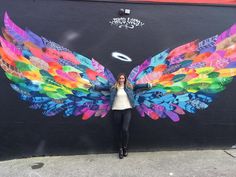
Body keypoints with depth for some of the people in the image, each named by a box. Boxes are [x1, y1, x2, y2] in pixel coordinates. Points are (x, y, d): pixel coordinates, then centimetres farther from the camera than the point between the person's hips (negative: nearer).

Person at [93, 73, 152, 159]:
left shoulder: (129, 87, 9)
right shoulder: (113, 87, 7)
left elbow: (138, 86, 7)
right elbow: (103, 87, 10)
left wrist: (148, 85, 2)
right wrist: (94, 87, 8)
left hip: (127, 110, 0)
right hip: (116, 111, 1)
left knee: (125, 129, -12)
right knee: (118, 131, 6)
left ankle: (125, 147, 13)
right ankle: (120, 149, 22)